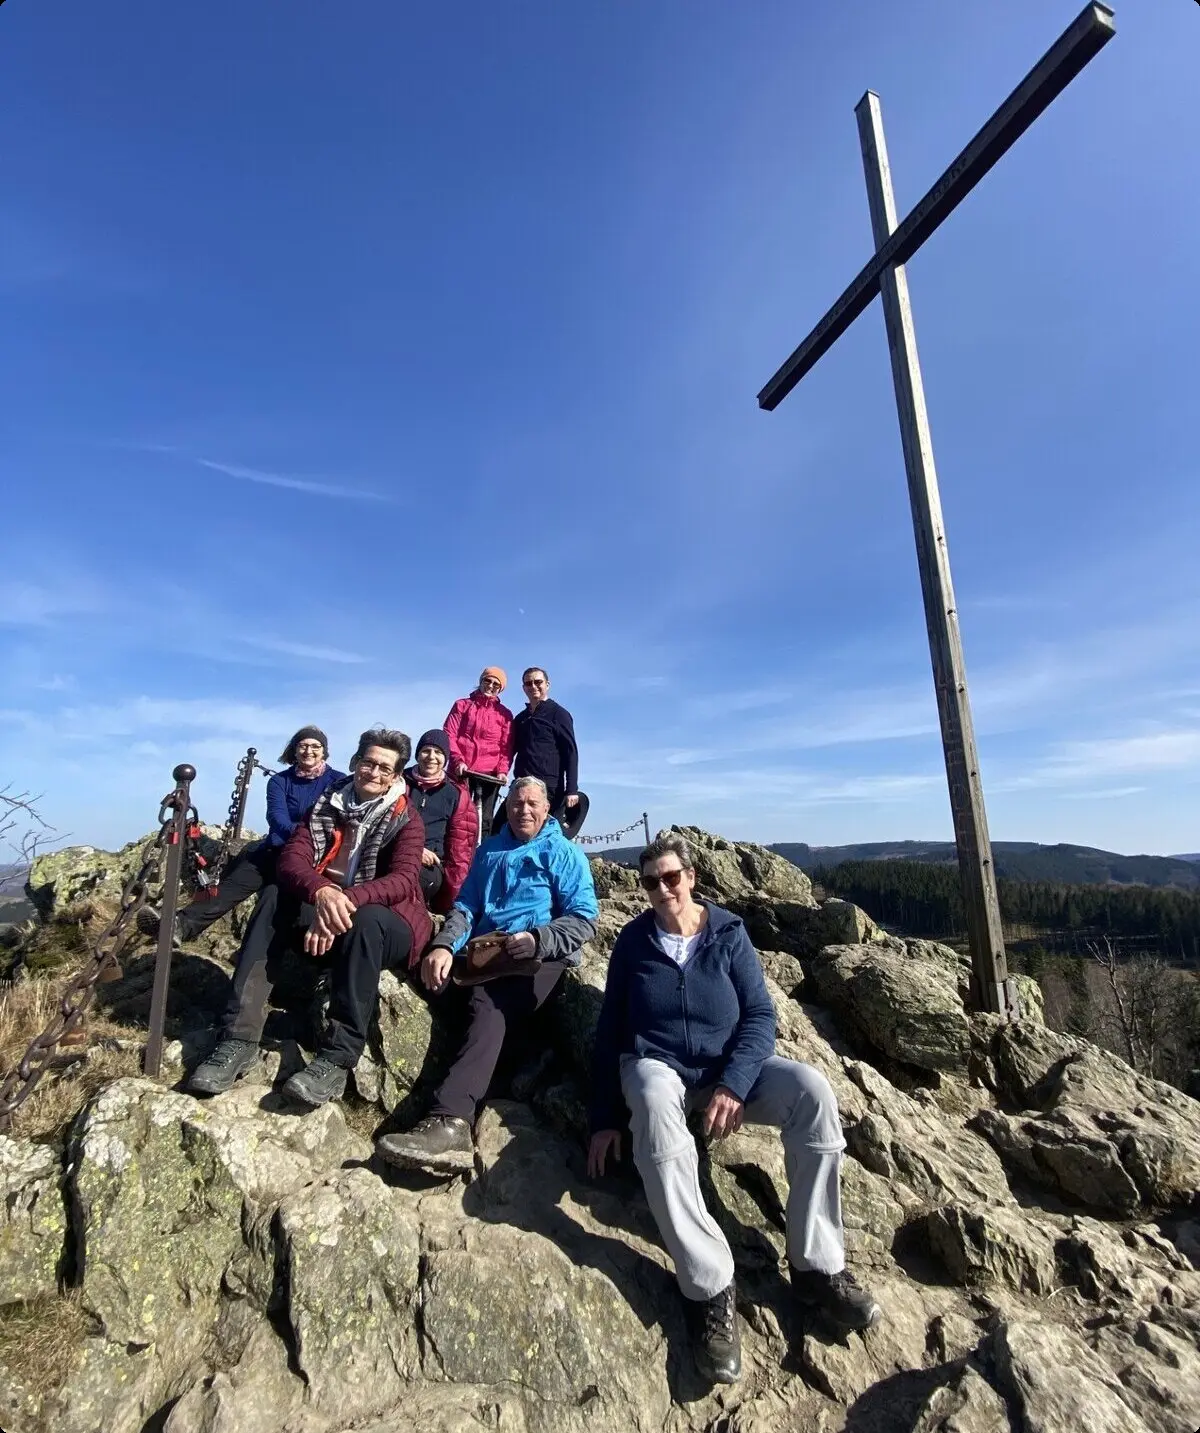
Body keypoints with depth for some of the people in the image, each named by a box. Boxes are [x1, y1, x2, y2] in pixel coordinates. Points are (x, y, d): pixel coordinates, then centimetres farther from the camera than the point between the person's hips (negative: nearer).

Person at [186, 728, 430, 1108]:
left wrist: (349, 900, -40)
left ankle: (336, 1061, -34)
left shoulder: (406, 819, -7)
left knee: (365, 920, -36)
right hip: (326, 910, 4)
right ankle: (239, 1039, -24)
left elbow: (402, 880, -22)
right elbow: (291, 859, -11)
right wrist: (321, 892, -34)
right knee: (273, 898, -21)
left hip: (383, 923, -4)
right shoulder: (327, 804, 4)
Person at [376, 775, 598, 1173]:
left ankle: (451, 1121, -46)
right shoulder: (488, 851, 23)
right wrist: (444, 945, -8)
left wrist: (536, 939, -17)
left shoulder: (565, 853, 9)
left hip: (539, 955, -6)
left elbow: (584, 918, -1)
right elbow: (466, 906, 13)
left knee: (489, 1007, -32)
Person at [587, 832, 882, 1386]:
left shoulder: (728, 932, -1)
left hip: (729, 1066, 1)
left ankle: (816, 1265, -13)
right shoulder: (633, 940, -1)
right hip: (657, 1064, -1)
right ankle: (710, 1289, -29)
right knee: (654, 1108, -37)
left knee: (812, 1090, -26)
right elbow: (608, 1030, 3)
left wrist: (733, 1083, -22)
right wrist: (604, 1119, -1)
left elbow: (760, 1016, -5)